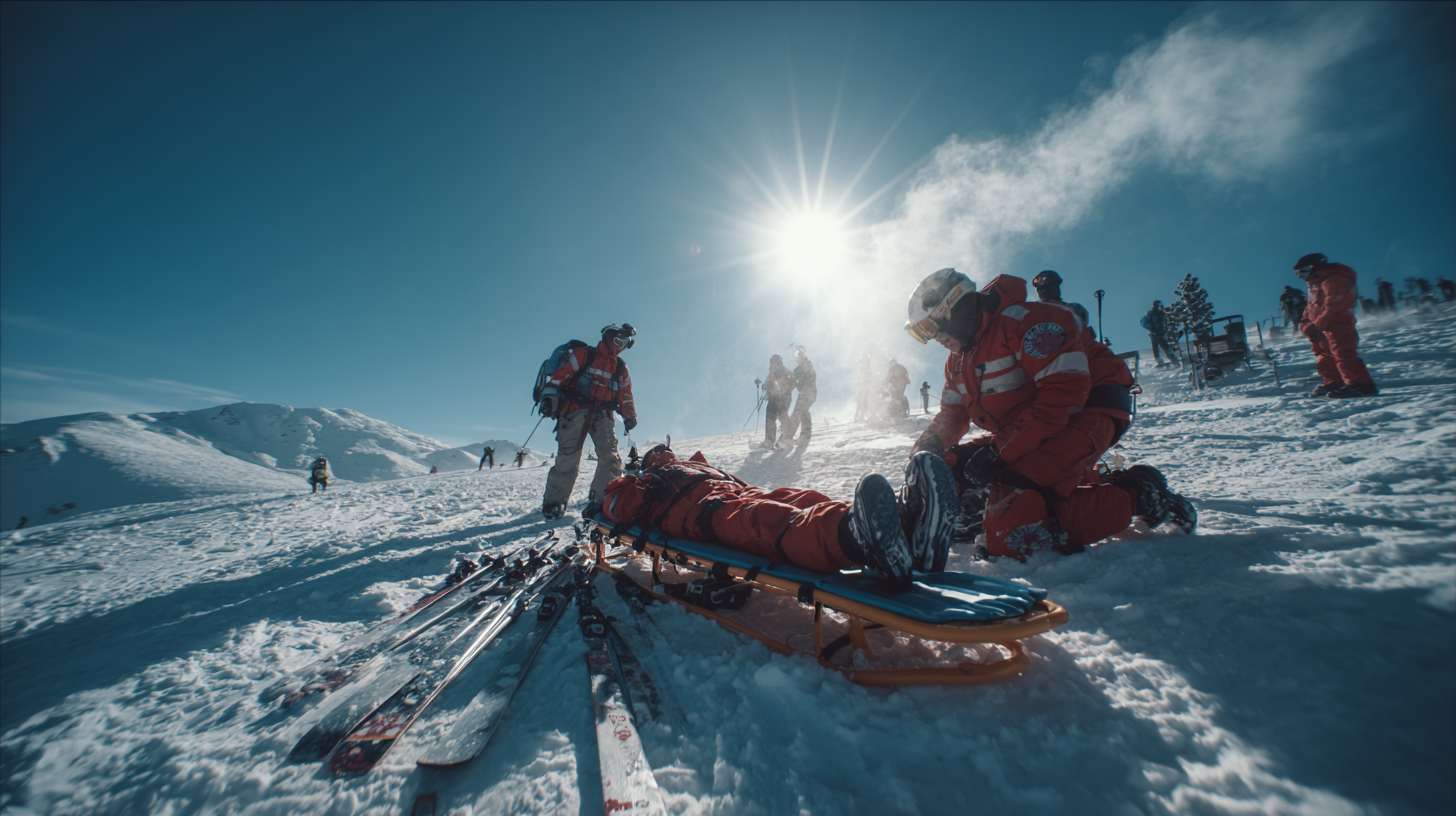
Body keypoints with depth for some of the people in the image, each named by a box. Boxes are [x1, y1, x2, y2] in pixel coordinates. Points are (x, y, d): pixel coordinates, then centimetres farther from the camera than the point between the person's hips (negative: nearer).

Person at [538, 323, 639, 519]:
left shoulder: (621, 368, 19)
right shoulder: (583, 354, 4)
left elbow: (625, 395, 22)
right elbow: (560, 374, -4)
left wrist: (629, 415, 8)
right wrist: (549, 397, -15)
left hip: (602, 415, 4)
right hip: (576, 410, -4)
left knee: (610, 457, -12)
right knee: (568, 458, -9)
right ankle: (553, 502, 3)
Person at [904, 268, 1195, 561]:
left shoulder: (1021, 319, -17)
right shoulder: (958, 359, 12)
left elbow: (1065, 391, -26)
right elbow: (952, 416, 15)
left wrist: (998, 451, -28)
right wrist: (926, 448, -7)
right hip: (1029, 434, 10)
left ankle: (1133, 495, -7)